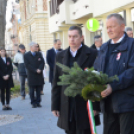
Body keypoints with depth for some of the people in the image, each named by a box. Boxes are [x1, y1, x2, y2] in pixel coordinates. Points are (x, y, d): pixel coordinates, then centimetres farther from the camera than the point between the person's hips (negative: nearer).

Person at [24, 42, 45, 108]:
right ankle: (33, 103, 6)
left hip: (39, 75, 3)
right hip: (31, 75, -3)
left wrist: (40, 69, -14)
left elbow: (42, 63, 4)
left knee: (38, 89, 4)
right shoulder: (26, 55, -1)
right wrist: (35, 70, -14)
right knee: (32, 89, 0)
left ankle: (38, 102, 10)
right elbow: (27, 65, -9)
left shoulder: (39, 54, 11)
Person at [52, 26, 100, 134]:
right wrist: (55, 106, 7)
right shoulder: (60, 56, 10)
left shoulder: (92, 54, -2)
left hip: (85, 107, -4)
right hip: (67, 108, 4)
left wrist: (96, 106, -8)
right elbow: (56, 83, 11)